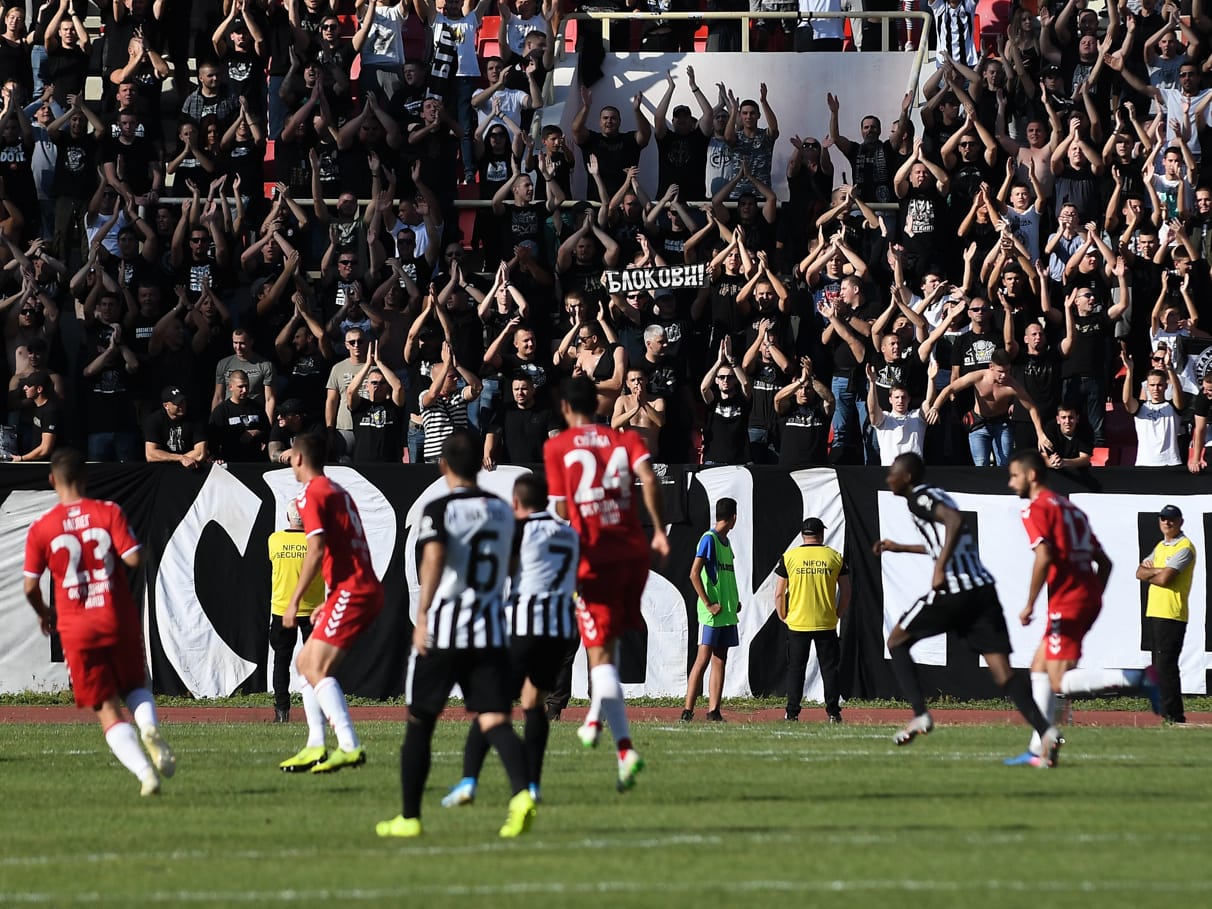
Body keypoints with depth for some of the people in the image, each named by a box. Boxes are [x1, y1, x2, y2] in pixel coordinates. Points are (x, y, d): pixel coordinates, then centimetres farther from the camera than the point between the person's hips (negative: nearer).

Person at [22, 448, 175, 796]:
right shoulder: (109, 513, -4)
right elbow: (133, 558, -13)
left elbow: (30, 586, -3)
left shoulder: (41, 528, -4)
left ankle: (144, 771, -15)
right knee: (135, 686, 22)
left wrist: (45, 614, 17)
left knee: (108, 711, 5)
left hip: (77, 630, -1)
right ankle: (149, 726, -11)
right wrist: (140, 548, 11)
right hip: (120, 621, 1)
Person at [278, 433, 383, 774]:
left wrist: (295, 601, -15)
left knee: (318, 669, -15)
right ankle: (315, 747, 12)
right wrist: (327, 604, 27)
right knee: (306, 663, 15)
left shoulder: (312, 495, -8)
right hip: (364, 589, 10)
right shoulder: (338, 492, 21)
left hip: (351, 591, -10)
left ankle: (350, 747, -25)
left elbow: (317, 550, -18)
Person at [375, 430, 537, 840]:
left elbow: (434, 556, -24)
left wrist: (423, 614, -26)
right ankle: (521, 791, -30)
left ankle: (409, 817, 15)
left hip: (442, 628, -4)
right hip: (492, 630, 4)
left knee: (420, 722, 10)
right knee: (494, 720, -4)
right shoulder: (502, 511, 11)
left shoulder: (440, 510, -6)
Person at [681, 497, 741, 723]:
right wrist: (708, 604, -17)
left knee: (720, 661, 6)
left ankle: (713, 711, 7)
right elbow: (694, 574, -17)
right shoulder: (709, 539, -10)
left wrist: (735, 601, 12)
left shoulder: (726, 541, 17)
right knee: (703, 659, -10)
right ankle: (688, 710, -10)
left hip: (727, 612, 9)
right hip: (712, 613, -9)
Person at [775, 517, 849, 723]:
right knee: (829, 668, 7)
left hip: (797, 623, 0)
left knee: (796, 668, 6)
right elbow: (846, 591, 4)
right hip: (827, 624, 1)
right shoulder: (835, 557, 2)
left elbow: (779, 593, -1)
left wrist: (783, 616, 11)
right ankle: (833, 712, 3)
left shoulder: (789, 557, -2)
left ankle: (792, 713, 4)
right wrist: (838, 614, 16)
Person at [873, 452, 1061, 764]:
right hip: (983, 588, 8)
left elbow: (955, 521, -22)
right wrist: (899, 548, 48)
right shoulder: (937, 496, 25)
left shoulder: (919, 498, -2)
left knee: (896, 641, 15)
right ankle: (1045, 730, -20)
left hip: (952, 592, -8)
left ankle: (920, 714, 5)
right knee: (1001, 670, -2)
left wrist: (940, 569, -22)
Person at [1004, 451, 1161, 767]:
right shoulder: (1071, 508, 22)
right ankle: (1038, 750, 15)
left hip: (1067, 603, -9)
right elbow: (1104, 562, 20)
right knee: (1039, 666, 17)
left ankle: (1134, 679, -28)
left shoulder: (1036, 509, -5)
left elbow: (1044, 558, -19)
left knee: (1061, 683, -11)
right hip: (1089, 597, 9)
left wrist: (1029, 605, -13)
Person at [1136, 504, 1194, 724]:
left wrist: (1148, 574, 2)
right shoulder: (1160, 547, 20)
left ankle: (1172, 714, -13)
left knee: (1166, 666, -13)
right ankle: (1162, 712, 12)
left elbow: (1164, 579, -17)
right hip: (1153, 613, 9)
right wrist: (1157, 571, -7)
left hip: (1171, 615, -9)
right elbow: (1140, 572, 13)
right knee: (1159, 667, 9)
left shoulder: (1184, 547, -9)